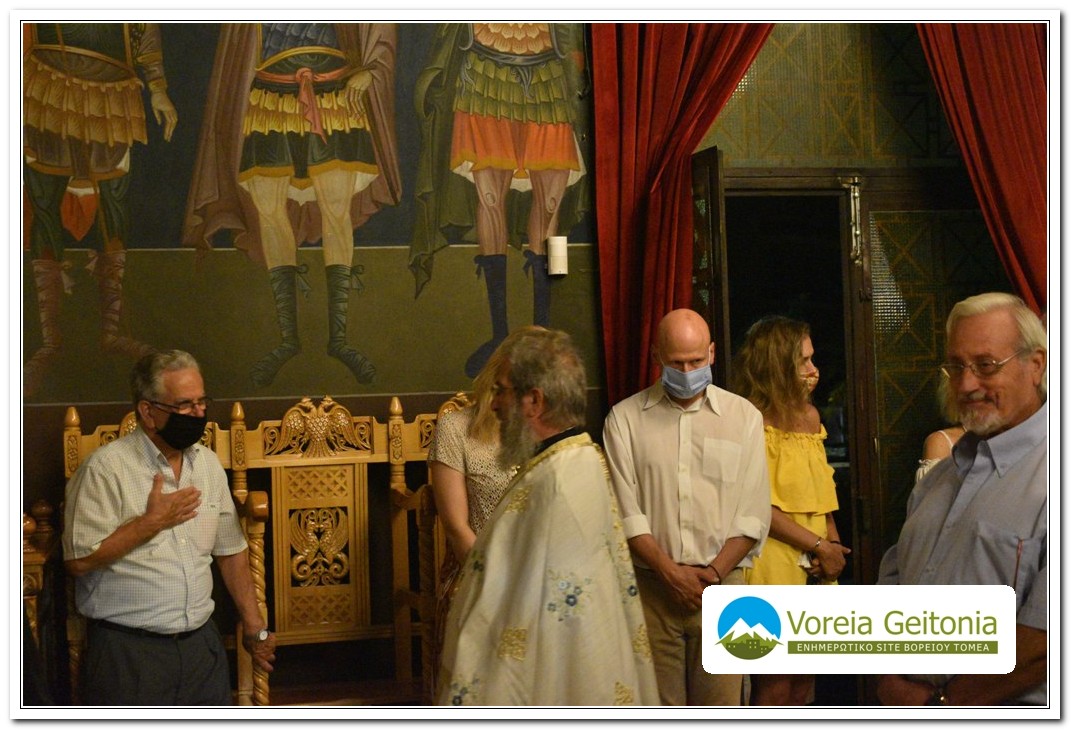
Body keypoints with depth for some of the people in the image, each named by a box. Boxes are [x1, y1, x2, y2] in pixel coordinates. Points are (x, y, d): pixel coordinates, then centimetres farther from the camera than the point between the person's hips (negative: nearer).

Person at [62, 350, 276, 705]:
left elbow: (230, 550, 14)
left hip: (202, 641, 6)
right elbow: (79, 560, -17)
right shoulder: (106, 468, -12)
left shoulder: (208, 463, 8)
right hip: (129, 649, -6)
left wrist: (254, 625, 13)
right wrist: (153, 521, -16)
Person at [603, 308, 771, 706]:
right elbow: (625, 510, -2)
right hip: (650, 586, 0)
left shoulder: (744, 416, 8)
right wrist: (671, 573, -10)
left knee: (721, 702, -1)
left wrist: (715, 572, -8)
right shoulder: (625, 418, 4)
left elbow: (753, 513, 3)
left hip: (722, 584, 1)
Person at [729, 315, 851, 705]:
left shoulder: (809, 415, 11)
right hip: (773, 562, -7)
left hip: (814, 569, 7)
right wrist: (818, 546, -13)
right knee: (775, 688, -2)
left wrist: (831, 542, 1)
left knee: (804, 683, 13)